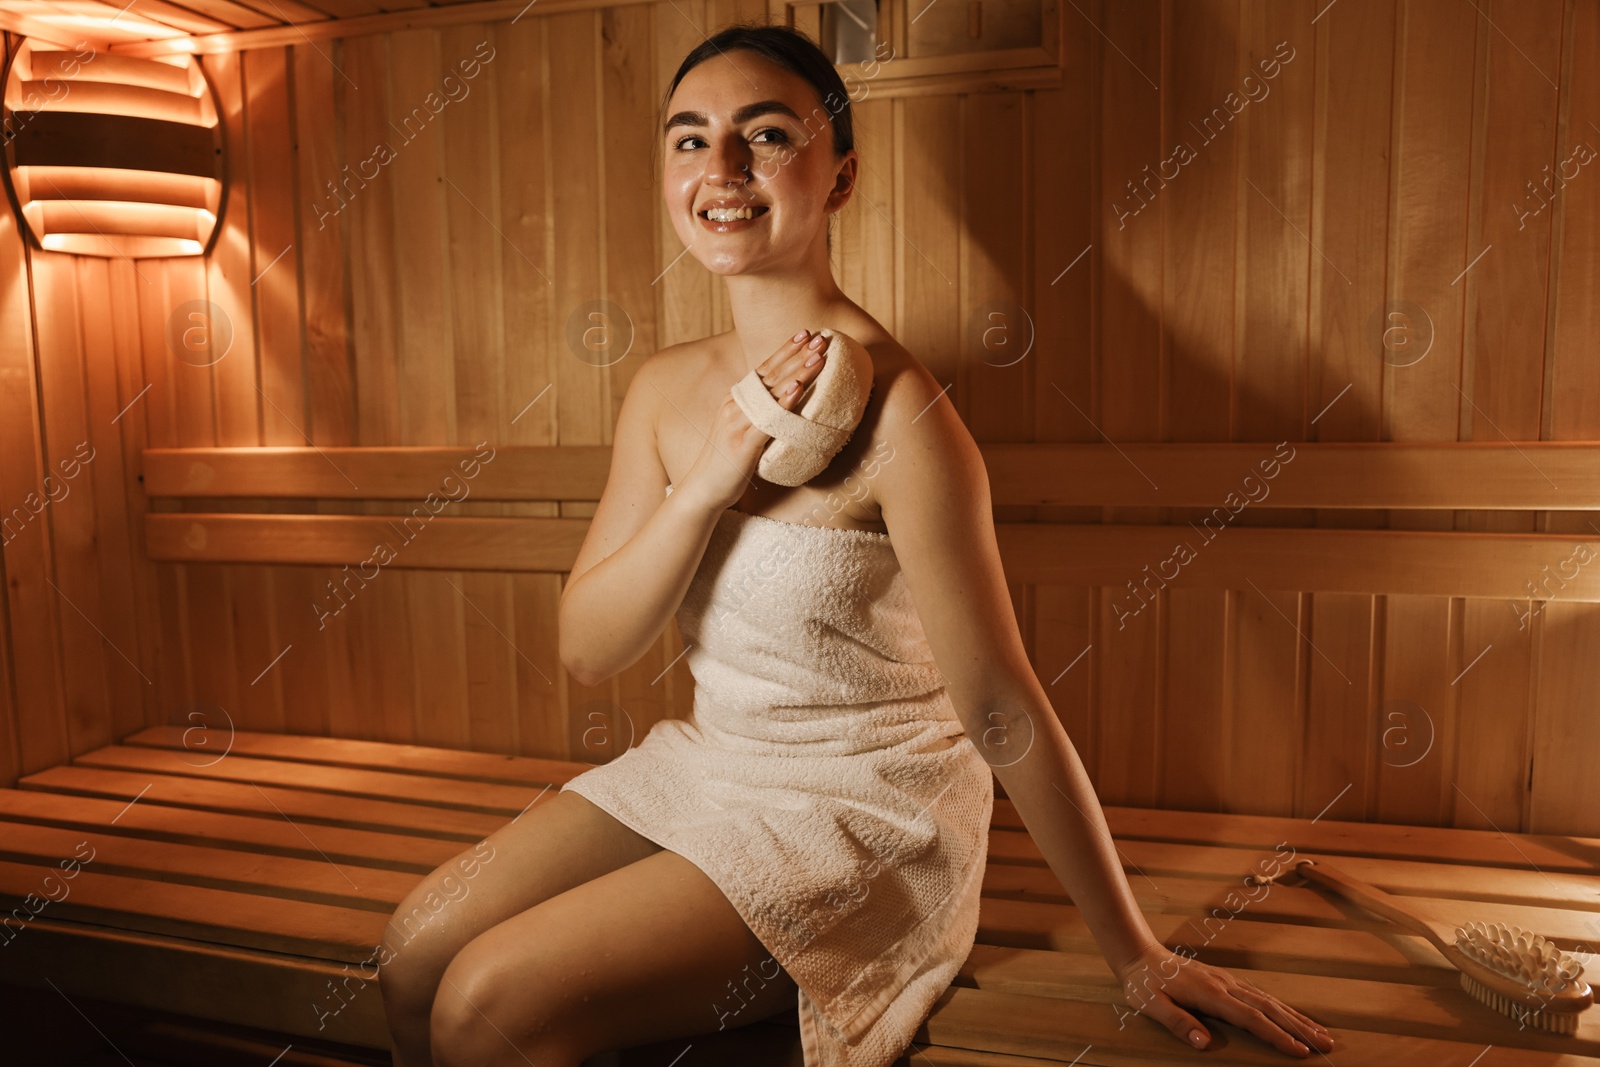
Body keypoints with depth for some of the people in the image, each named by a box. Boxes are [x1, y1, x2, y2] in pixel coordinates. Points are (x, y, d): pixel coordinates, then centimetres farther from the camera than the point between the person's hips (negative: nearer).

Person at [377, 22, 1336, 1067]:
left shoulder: (896, 411, -24)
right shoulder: (667, 389, -1)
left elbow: (1004, 713, -18)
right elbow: (588, 648, -5)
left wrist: (1136, 955, -9)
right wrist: (711, 480, -21)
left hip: (868, 811, -6)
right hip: (706, 761, 6)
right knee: (415, 964, 4)